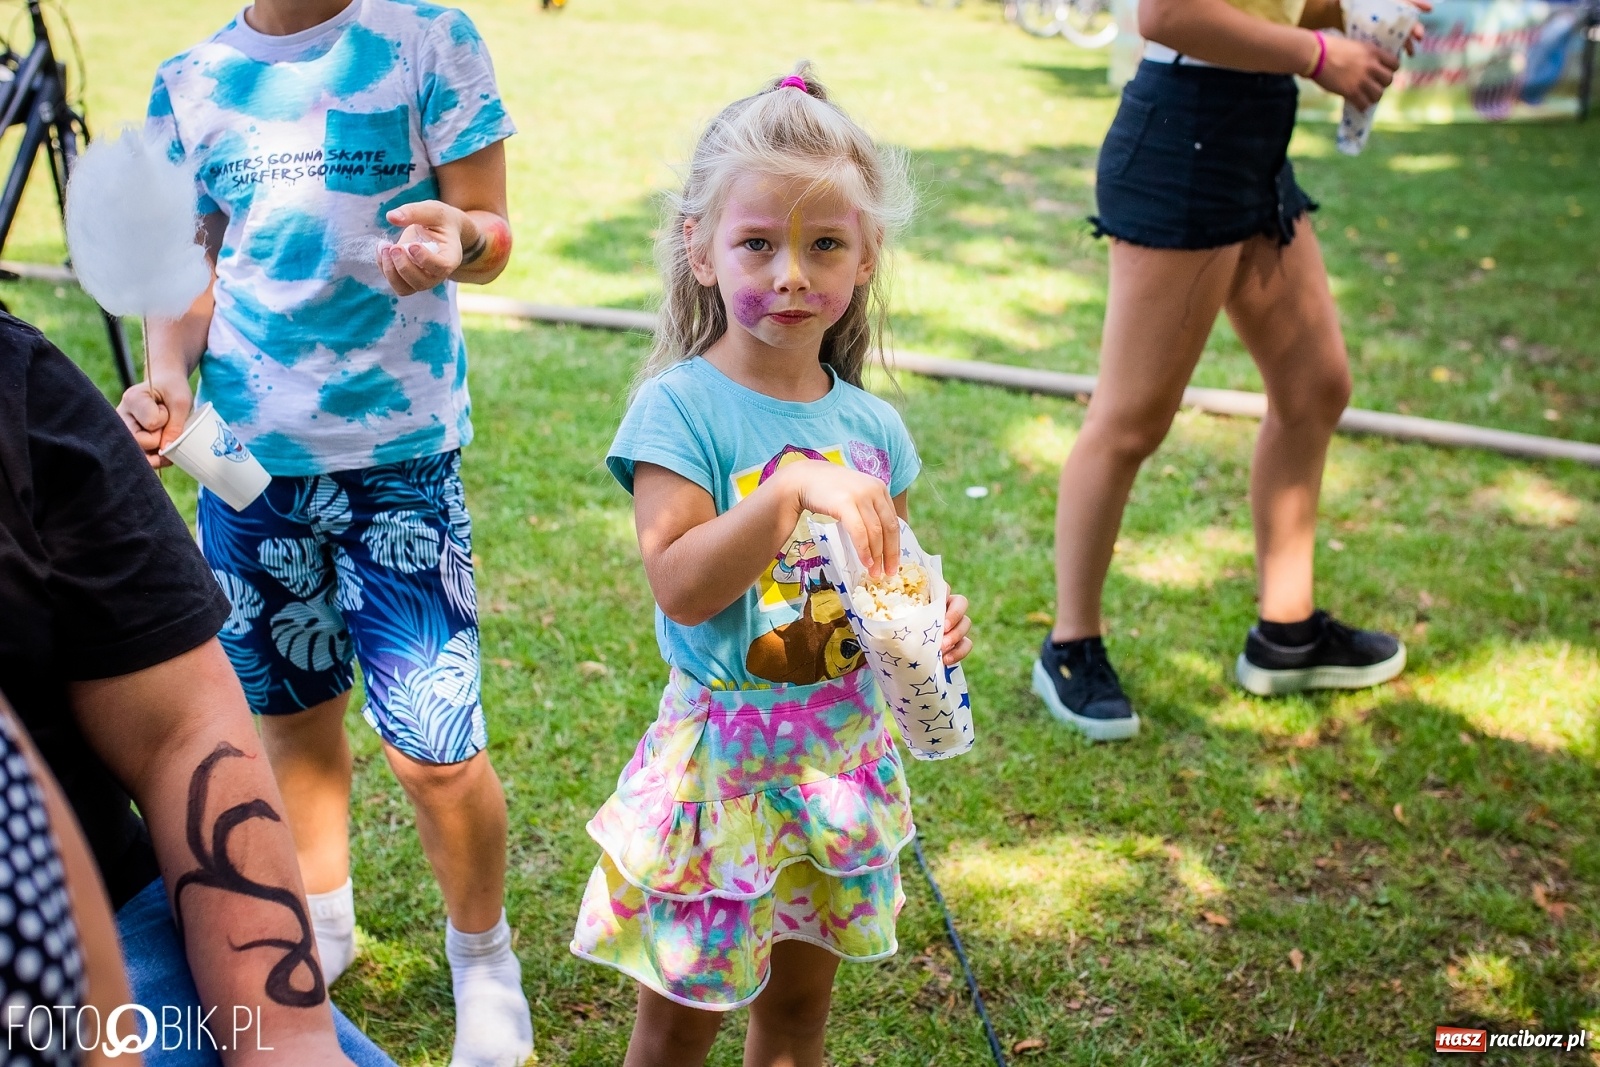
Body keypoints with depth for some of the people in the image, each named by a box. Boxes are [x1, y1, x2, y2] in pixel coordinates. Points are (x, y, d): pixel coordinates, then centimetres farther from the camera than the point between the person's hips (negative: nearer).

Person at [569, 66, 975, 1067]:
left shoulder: (871, 425, -1)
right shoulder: (681, 409, -16)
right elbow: (680, 588, -26)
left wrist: (932, 619, -10)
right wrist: (793, 487, -36)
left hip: (844, 748, 4)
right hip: (726, 749, -4)